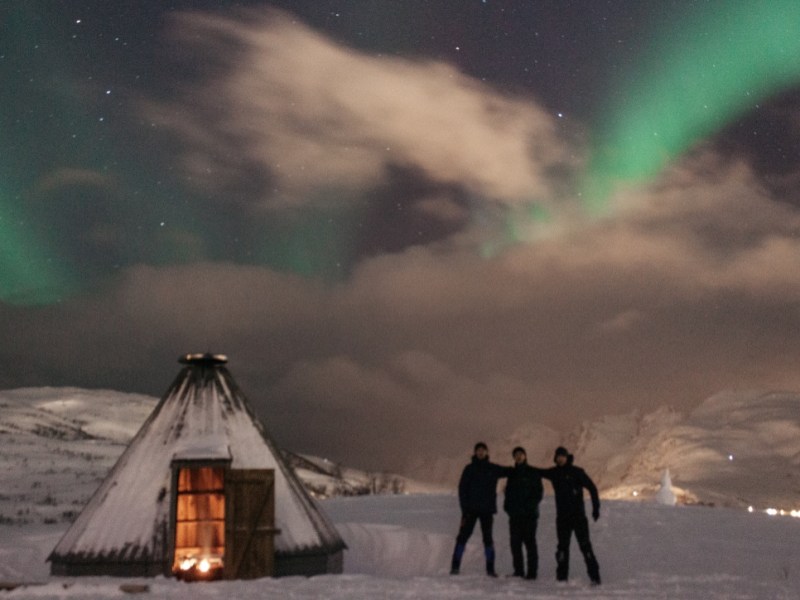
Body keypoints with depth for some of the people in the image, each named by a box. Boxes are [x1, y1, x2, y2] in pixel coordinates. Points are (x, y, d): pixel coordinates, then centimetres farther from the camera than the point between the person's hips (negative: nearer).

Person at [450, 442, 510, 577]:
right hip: (471, 509, -2)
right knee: (463, 535, -4)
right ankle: (455, 566, -1)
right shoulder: (469, 469, 2)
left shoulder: (493, 469, 8)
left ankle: (490, 568, 8)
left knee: (488, 538, 4)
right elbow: (462, 488, 0)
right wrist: (464, 508, -9)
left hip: (487, 510, 2)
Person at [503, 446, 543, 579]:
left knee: (529, 541, -6)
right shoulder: (512, 473, 15)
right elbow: (508, 491, 19)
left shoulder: (533, 473, 1)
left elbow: (538, 493, -3)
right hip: (514, 514, 5)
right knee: (515, 542, 4)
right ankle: (518, 570, 11)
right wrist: (507, 505, 2)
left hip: (529, 514, -5)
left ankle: (532, 571, -4)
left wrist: (529, 506, -15)